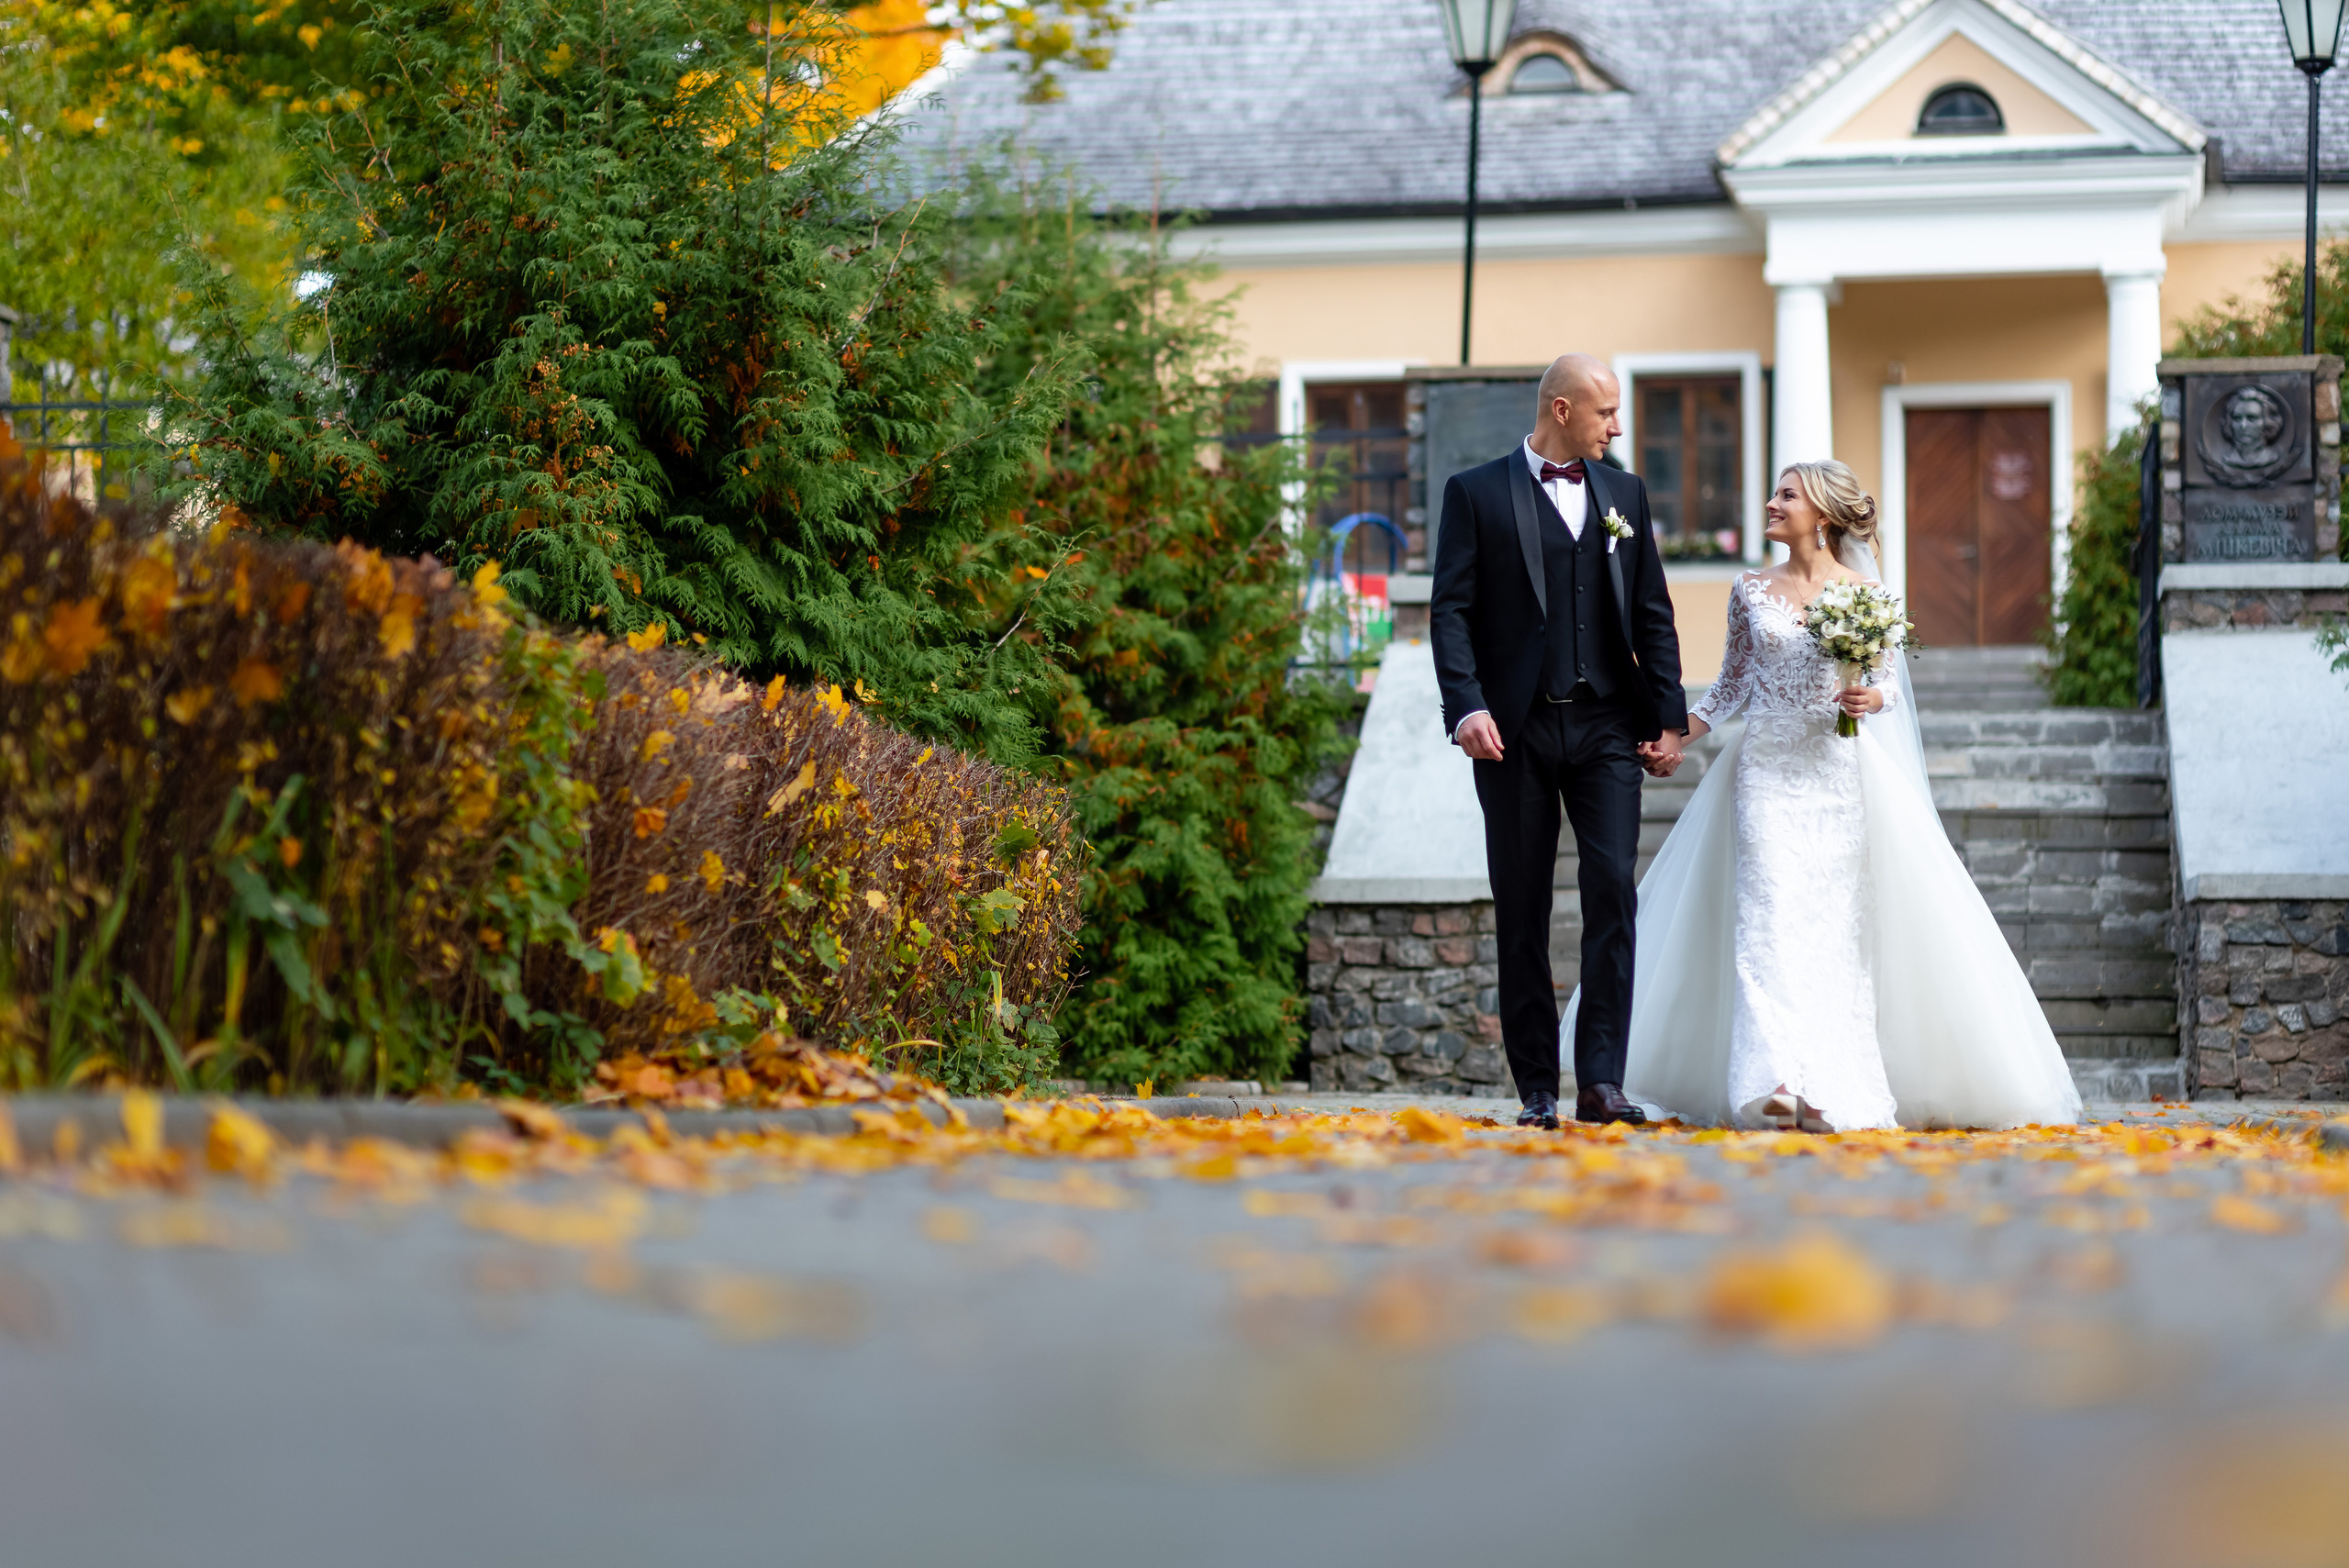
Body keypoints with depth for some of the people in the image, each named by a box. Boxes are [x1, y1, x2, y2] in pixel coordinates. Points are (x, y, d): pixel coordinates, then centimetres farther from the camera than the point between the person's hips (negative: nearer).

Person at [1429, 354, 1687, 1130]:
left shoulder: (1624, 493, 14)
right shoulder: (1476, 493, 3)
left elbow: (1652, 613, 14)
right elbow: (1451, 610, -4)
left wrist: (1668, 716, 5)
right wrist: (1467, 706, -17)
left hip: (1606, 726, 2)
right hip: (1516, 729, -2)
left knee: (1613, 890, -11)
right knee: (1522, 911, 2)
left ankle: (1601, 1081, -11)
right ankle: (1537, 1089, 8)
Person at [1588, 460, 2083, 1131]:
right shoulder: (1752, 591, 8)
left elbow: (1889, 678, 2)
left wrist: (1869, 698, -19)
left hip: (1838, 770, -1)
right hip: (1768, 769, 1)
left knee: (1838, 922, -2)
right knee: (1772, 913, -13)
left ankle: (1833, 1091, 3)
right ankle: (1781, 1082, -23)